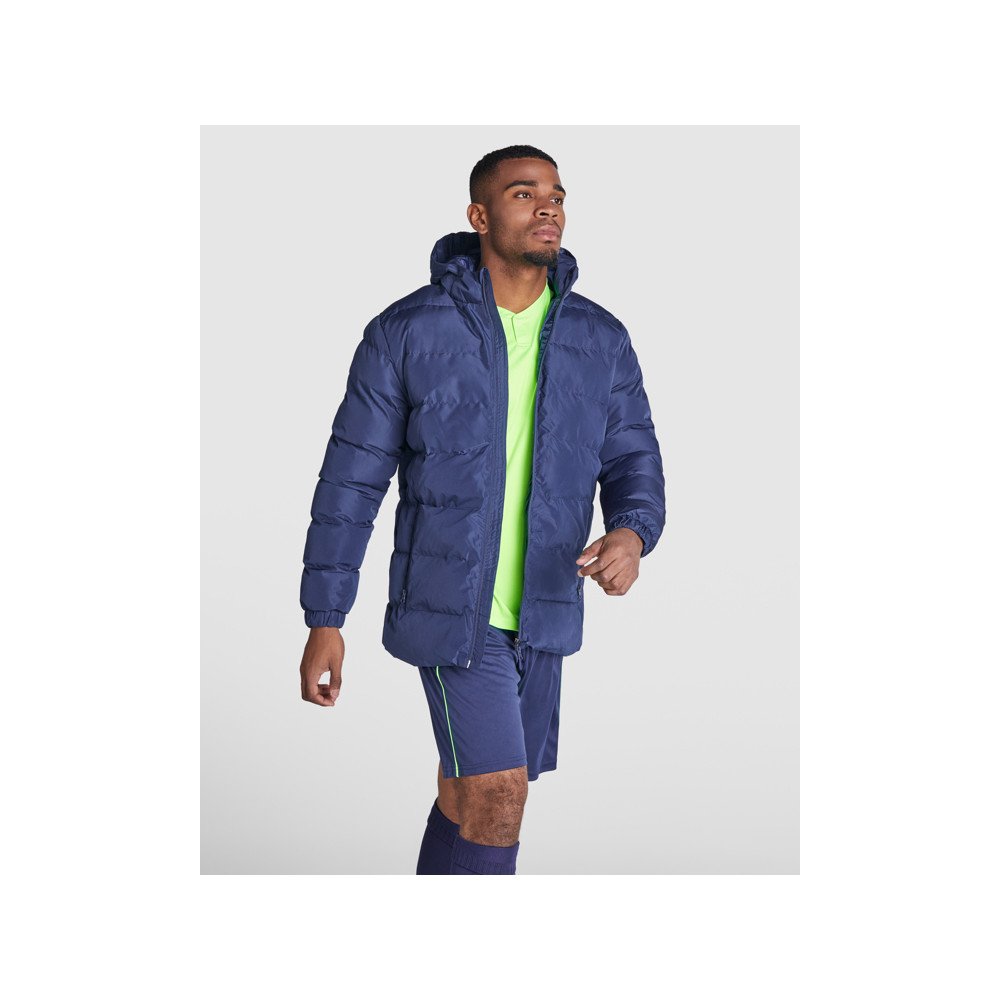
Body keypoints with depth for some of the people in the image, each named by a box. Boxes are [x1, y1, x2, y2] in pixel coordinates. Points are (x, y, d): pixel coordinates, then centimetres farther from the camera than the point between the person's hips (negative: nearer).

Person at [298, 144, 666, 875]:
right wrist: (324, 622, -8)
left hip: (541, 611, 5)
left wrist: (632, 537, -23)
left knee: (476, 793, 17)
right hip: (450, 607, -5)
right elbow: (351, 478, -8)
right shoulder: (409, 330, -11)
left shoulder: (600, 341, 0)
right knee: (496, 797, -13)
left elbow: (634, 464, 2)